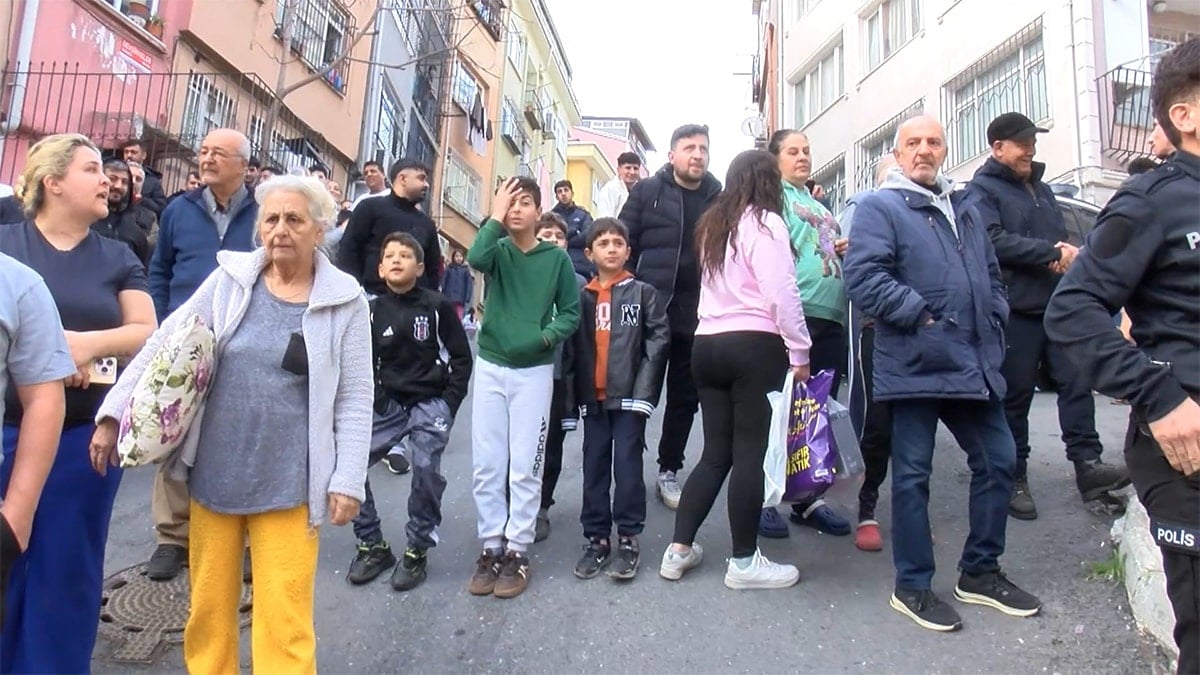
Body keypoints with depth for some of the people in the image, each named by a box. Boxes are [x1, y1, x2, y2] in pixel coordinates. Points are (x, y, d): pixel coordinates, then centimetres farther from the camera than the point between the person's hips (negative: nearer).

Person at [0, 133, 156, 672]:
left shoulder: (118, 258, 9)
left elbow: (147, 334, 2)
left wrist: (90, 342, -16)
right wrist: (44, 344, -18)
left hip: (87, 433, 2)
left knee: (66, 568, 9)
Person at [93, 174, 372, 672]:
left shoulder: (345, 300, -5)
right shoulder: (230, 277, 1)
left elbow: (355, 399, -5)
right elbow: (165, 343, 7)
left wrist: (348, 479, -8)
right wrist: (114, 412, 3)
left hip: (287, 483, -3)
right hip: (214, 472, 3)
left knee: (283, 620, 3)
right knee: (209, 607, 17)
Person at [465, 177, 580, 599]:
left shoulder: (556, 258, 0)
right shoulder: (498, 251, 2)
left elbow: (571, 313, 1)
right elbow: (475, 258, -21)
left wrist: (547, 336, -16)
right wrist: (496, 217, -14)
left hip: (534, 371, -2)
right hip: (490, 366, 2)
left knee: (525, 467, 2)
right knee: (486, 466, 5)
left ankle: (518, 552, 13)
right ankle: (491, 548, 17)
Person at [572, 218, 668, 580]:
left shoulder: (643, 292, 1)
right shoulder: (582, 296, 9)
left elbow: (659, 338, -5)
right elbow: (574, 346, 8)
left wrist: (644, 389, -13)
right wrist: (576, 393, 0)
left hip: (630, 394, -3)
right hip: (593, 395, 3)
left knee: (627, 464, -1)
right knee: (594, 466, 8)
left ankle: (629, 539, 11)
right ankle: (596, 538, 19)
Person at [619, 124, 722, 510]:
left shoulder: (719, 198, 7)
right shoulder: (647, 191, 1)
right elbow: (624, 246, -1)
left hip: (697, 317, 3)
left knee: (685, 398, 11)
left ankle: (668, 472, 25)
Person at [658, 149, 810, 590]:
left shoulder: (712, 224, 20)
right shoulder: (765, 223, -3)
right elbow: (782, 293, -10)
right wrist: (799, 351, -6)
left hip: (708, 344, 7)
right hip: (755, 345, -7)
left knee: (715, 452, 11)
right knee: (749, 453, -2)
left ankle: (679, 549, 12)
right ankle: (744, 562, 6)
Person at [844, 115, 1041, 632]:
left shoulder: (966, 212, 21)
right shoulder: (879, 207, -3)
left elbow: (991, 276, 27)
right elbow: (862, 277, -17)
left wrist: (995, 319, 11)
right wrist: (921, 313, -17)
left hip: (975, 365, 8)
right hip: (916, 366, -7)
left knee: (998, 461, 13)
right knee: (913, 474, 1)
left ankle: (981, 571, 30)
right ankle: (913, 586, 15)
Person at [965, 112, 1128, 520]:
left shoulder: (1042, 190, 22)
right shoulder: (982, 190, -2)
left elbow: (1063, 237, 22)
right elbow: (993, 241, -17)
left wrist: (1068, 254, -2)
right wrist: (1050, 251, -15)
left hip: (1058, 306, 7)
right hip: (1015, 310, -7)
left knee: (1076, 381, -2)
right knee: (1015, 395, 0)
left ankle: (1087, 465, 3)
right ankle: (1015, 479, 9)